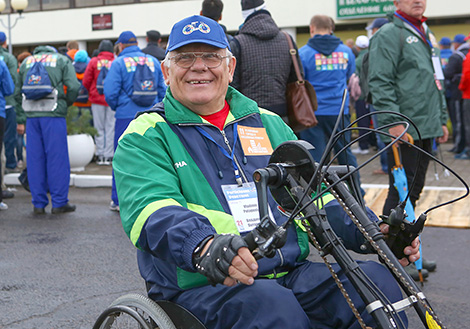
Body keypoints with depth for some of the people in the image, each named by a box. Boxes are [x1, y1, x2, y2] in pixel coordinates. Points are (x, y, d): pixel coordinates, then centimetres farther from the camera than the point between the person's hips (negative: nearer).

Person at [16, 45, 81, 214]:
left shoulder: (26, 62, 21)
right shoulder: (62, 60, 10)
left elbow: (18, 92, 16)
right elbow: (74, 86, -5)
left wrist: (21, 119, 17)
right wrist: (67, 102, 13)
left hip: (31, 115, 3)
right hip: (53, 114, -3)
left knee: (34, 159, 6)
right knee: (57, 158, 1)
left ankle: (38, 203, 10)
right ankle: (59, 202, 4)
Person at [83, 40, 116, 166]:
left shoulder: (93, 62, -2)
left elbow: (86, 82, -1)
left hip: (97, 99, 1)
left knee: (99, 128, 8)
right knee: (111, 128, 4)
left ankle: (100, 155, 8)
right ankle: (108, 156, 3)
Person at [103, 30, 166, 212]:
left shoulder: (119, 63, -4)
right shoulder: (153, 61, 8)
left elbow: (110, 92, -9)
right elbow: (163, 90, 9)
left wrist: (115, 107, 10)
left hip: (126, 116, -3)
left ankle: (119, 200, 9)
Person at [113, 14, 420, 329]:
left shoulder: (268, 124, 20)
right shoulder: (147, 136, 3)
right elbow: (151, 207, -16)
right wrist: (204, 246, -38)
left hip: (290, 273, 5)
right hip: (202, 287, -4)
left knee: (377, 279, -19)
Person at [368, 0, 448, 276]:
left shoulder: (427, 35, 20)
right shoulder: (389, 34, -8)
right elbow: (380, 82, -15)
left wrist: (442, 119, 21)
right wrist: (393, 120, -22)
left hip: (427, 129, 9)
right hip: (403, 129, -9)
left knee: (414, 190, 14)